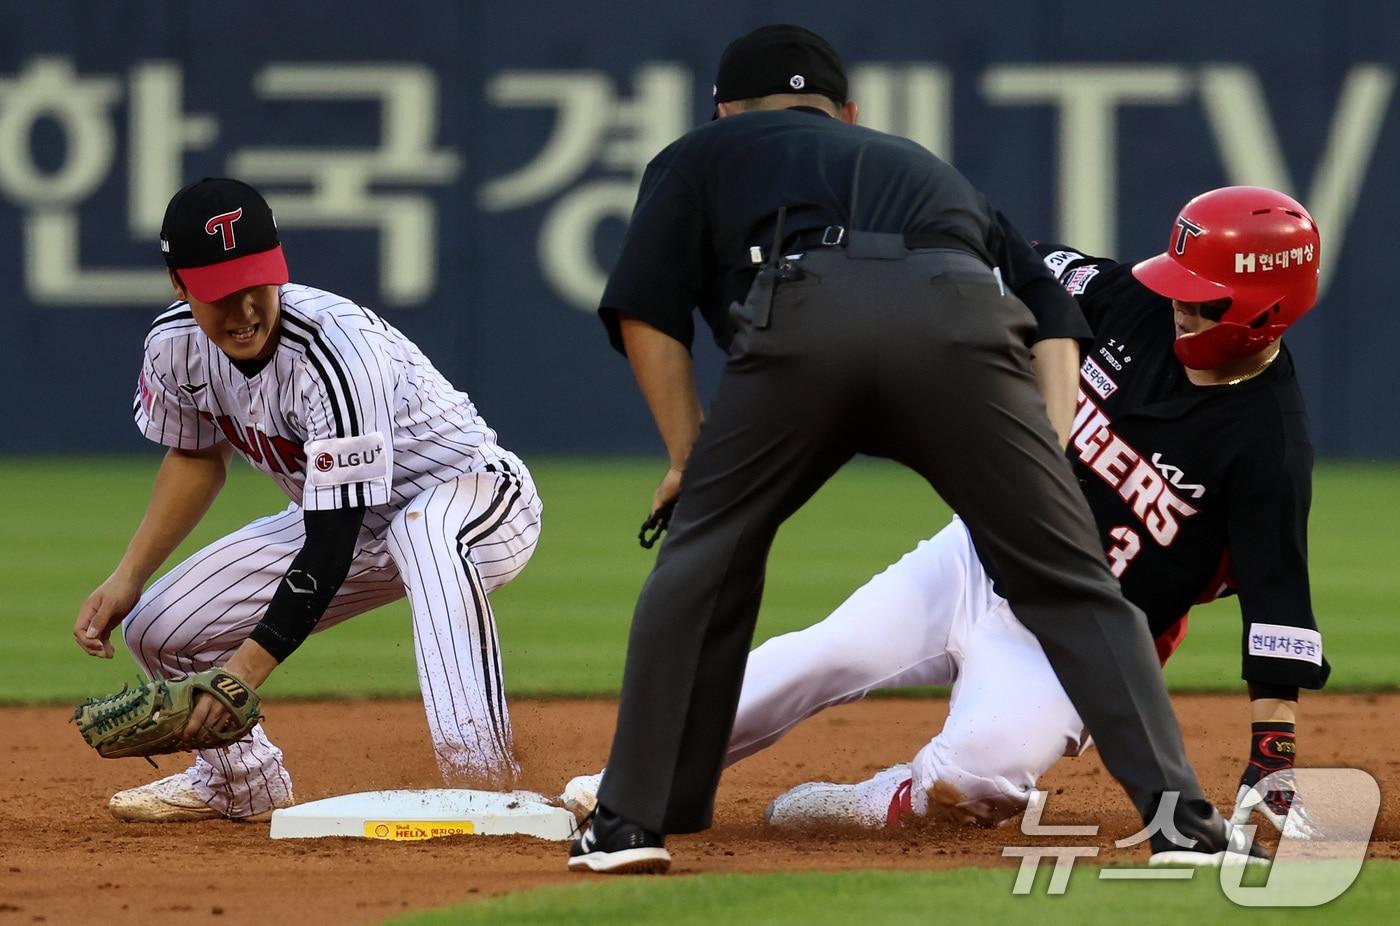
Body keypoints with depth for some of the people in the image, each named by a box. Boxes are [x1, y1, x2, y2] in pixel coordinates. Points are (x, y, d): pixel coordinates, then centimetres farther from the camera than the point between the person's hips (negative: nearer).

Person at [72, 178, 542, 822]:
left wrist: (252, 662, -41)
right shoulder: (176, 345, -12)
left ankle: (478, 775, -52)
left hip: (481, 501, -8)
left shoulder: (334, 352, -35)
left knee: (428, 532, -44)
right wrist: (125, 581, 2)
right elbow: (197, 456, 11)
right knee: (158, 628, -1)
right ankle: (241, 781, 27)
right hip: (339, 517, 8)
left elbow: (331, 546, -36)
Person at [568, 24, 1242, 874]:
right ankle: (1183, 816, -4)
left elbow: (646, 315, 18)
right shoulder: (921, 164, 44)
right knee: (1071, 583, 7)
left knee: (703, 564, 17)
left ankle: (633, 821, 15)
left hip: (802, 313, -2)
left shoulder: (702, 156, 35)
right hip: (959, 318, 2)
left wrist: (690, 457, 21)